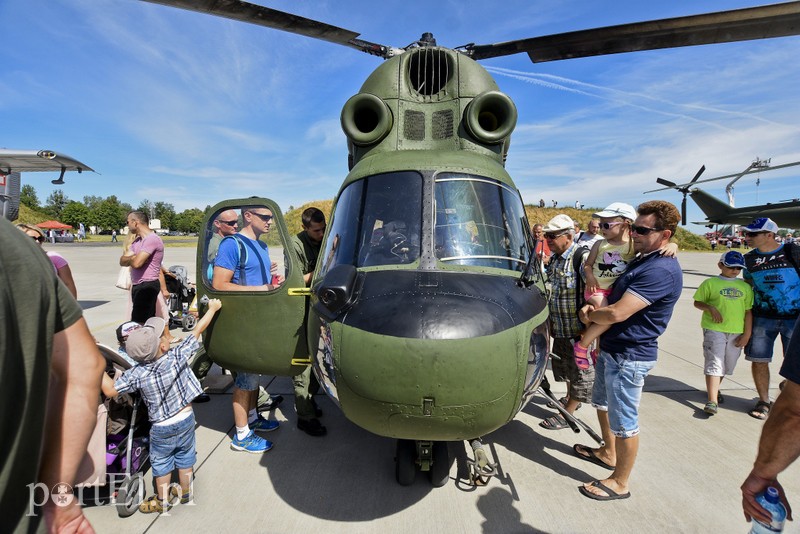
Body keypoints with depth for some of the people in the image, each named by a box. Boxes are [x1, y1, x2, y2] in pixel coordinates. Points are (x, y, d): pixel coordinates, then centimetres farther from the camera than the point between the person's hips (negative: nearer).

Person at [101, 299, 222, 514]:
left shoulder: (137, 374, -24)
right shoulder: (179, 356, -23)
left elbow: (110, 391, -13)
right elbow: (198, 330, -14)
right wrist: (212, 308, -3)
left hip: (161, 428, -2)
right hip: (186, 419, 2)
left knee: (161, 464, 21)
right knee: (185, 458, 22)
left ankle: (162, 501, 38)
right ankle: (185, 493, 41)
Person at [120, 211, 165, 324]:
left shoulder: (152, 239, -16)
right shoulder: (137, 241, 16)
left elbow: (137, 263, -24)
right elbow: (122, 261, 10)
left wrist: (129, 258, -1)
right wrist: (133, 257, -11)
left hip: (147, 286, -10)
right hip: (137, 286, 10)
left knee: (138, 324, -12)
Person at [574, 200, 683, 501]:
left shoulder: (661, 270, -24)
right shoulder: (639, 260, 10)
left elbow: (617, 313, -30)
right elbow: (612, 296, 18)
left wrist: (589, 315, -10)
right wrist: (593, 309, -4)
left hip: (630, 356, -10)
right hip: (611, 349, 10)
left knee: (624, 422, 5)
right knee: (602, 403, 26)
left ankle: (619, 483, 23)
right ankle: (608, 453, 47)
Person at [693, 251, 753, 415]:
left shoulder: (745, 286, 8)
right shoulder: (710, 283, -1)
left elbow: (748, 310, 8)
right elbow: (697, 302, 4)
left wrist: (747, 333, 3)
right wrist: (710, 308, -16)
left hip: (737, 332, 4)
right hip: (714, 329, -4)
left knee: (728, 364, 15)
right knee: (714, 363, -9)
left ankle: (714, 388, 38)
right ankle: (712, 401, -10)